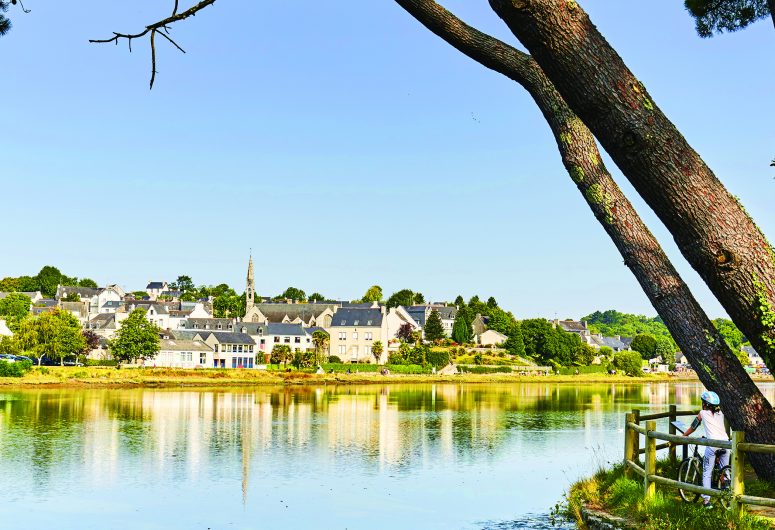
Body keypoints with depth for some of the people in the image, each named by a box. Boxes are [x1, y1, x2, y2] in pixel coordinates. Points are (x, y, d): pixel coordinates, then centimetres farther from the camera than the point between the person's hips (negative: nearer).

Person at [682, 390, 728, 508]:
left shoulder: (703, 413, 9)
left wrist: (683, 436, 32)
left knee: (706, 473, 4)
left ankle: (706, 500, 0)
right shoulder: (720, 413, 20)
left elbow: (693, 427, 18)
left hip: (712, 444, -4)